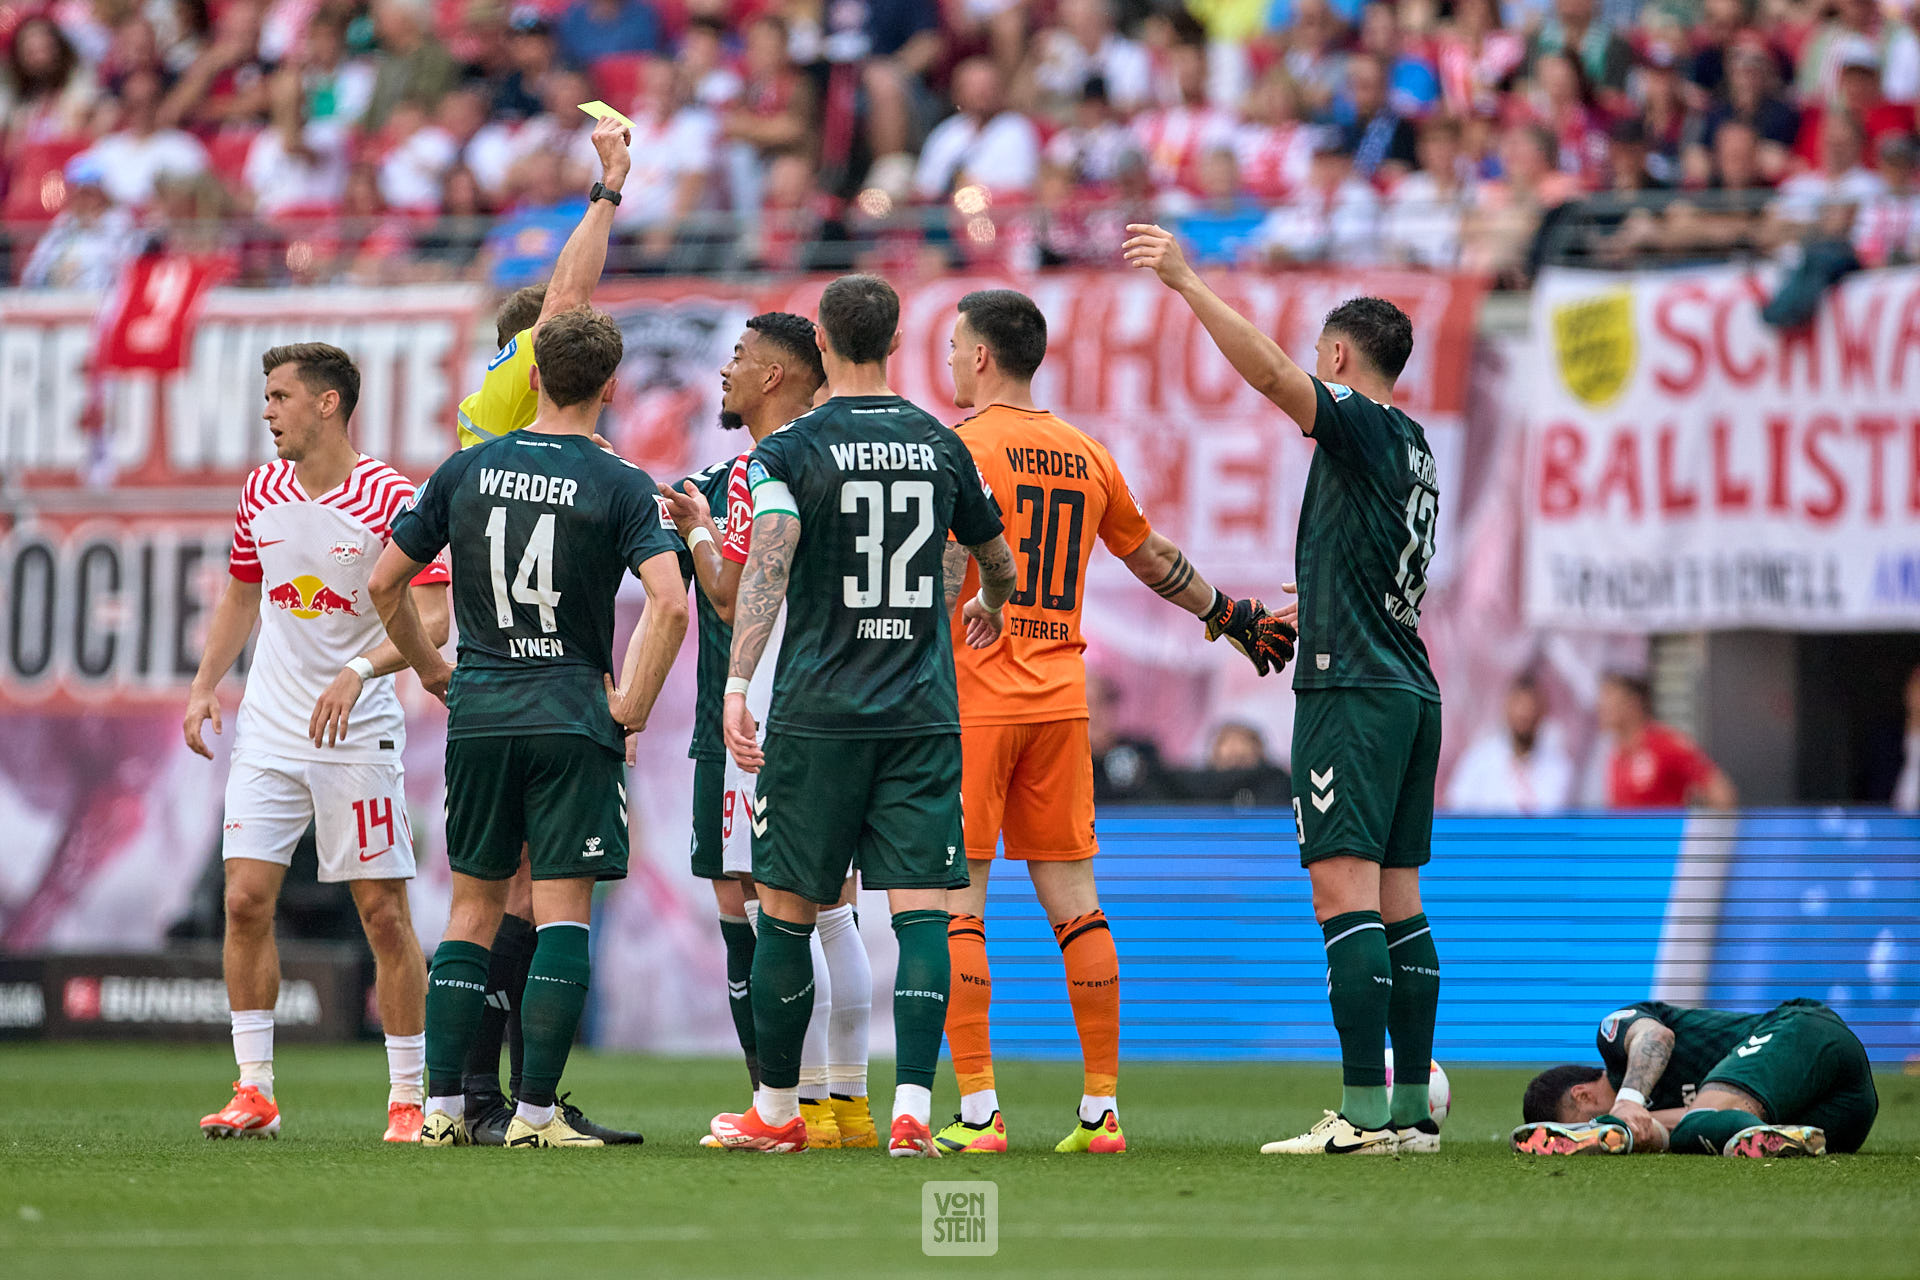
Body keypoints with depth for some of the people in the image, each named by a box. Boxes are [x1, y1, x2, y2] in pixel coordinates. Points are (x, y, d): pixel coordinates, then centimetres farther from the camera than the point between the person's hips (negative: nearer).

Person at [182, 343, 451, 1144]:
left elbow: (432, 619, -14)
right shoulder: (261, 491, 8)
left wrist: (358, 672, -27)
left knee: (384, 913, -3)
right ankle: (254, 1092, 2)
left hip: (358, 738, -5)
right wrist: (205, 685, 11)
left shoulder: (390, 499, -10)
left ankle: (408, 1100, 6)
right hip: (269, 731, 5)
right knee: (245, 900, -4)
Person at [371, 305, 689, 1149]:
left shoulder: (467, 471, 5)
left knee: (474, 908, 11)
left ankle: (442, 1106, 7)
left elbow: (384, 583, 10)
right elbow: (670, 603, -18)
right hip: (572, 718, -3)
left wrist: (431, 669, 22)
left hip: (478, 718, 3)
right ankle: (535, 1111, -6)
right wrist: (632, 707, -8)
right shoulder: (621, 487, -6)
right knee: (561, 911, -1)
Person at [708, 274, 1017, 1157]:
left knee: (788, 910, 8)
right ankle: (913, 1106, -16)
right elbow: (998, 565, 23)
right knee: (922, 907, -3)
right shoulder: (942, 447, 9)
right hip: (923, 714, 2)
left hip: (818, 713, -2)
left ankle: (776, 1110, 17)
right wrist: (989, 610, 45)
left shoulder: (790, 451, -3)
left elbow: (766, 568, -18)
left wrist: (737, 685, -23)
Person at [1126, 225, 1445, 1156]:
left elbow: (1268, 372, -22)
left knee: (1344, 892, -12)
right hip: (1410, 688, 9)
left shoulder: (1362, 425, -7)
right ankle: (1412, 1109, 9)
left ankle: (1364, 1112, -18)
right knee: (1396, 902, 10)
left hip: (1352, 688, -9)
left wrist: (1185, 281, -21)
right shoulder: (1412, 450, 19)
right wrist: (1307, 610, 46)